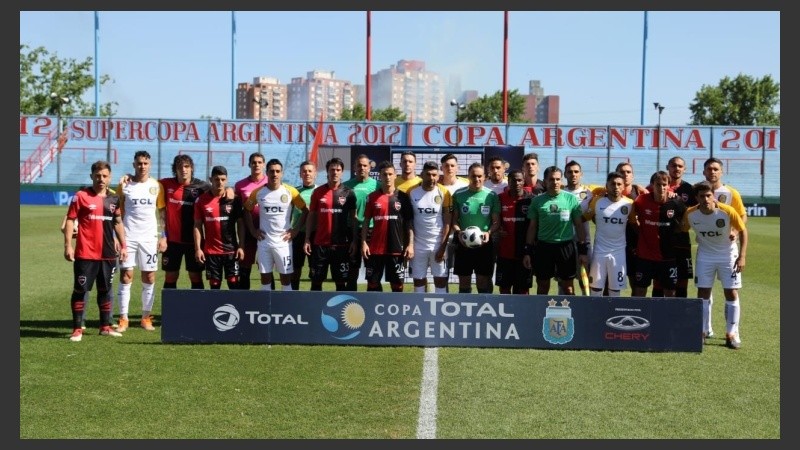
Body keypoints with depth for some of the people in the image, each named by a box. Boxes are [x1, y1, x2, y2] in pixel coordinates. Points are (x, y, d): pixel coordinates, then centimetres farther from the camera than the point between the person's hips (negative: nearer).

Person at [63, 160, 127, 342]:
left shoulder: (114, 199, 9)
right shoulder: (81, 196, -4)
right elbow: (70, 220, -5)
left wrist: (123, 245, 15)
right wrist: (68, 245, -12)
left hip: (108, 253, 5)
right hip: (85, 254, -5)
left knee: (105, 290, 12)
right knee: (80, 289, 0)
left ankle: (105, 326, 21)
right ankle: (77, 329, 7)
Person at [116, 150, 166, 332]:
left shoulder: (156, 186, 6)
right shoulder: (125, 185, 3)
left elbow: (162, 212, 9)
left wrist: (163, 236, 3)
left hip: (149, 237, 1)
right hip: (128, 237, -1)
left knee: (149, 278, 3)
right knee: (126, 276, -1)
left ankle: (146, 317, 12)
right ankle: (123, 318, 4)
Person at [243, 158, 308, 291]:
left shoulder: (290, 191, -5)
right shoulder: (258, 192, 0)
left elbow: (305, 211, 2)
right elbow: (247, 210, 14)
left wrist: (295, 230, -5)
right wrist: (252, 230, 5)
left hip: (283, 242, -2)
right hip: (264, 241, 2)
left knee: (286, 277, 3)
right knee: (265, 277, 7)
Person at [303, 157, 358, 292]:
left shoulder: (348, 193, 2)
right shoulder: (318, 192, 4)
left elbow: (353, 218, 4)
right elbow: (311, 216, 7)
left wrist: (354, 240, -4)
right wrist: (307, 239, 0)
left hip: (341, 244, -1)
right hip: (320, 243, 1)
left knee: (341, 281, 4)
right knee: (316, 280, 5)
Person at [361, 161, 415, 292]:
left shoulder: (403, 197, 1)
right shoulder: (372, 197, 4)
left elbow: (409, 222, 1)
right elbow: (366, 221, 6)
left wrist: (410, 244, -6)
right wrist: (364, 243, -3)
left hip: (397, 248, -1)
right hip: (375, 248, 1)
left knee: (397, 284, 5)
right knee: (373, 282, 5)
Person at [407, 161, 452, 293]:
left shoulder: (444, 193, -6)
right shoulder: (412, 192, -3)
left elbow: (447, 222, -5)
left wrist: (443, 247, -10)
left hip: (438, 244, -1)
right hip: (418, 244, 1)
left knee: (441, 279, 2)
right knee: (418, 279, 7)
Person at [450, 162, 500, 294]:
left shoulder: (491, 195, -1)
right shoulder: (459, 194, 0)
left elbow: (496, 221, 2)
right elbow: (453, 219, 3)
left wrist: (489, 233, -17)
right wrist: (458, 232, -16)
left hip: (484, 244, 0)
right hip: (463, 244, 0)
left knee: (484, 282, 5)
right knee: (464, 283, 8)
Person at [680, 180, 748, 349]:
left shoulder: (727, 211, -23)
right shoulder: (690, 214, -17)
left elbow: (742, 230, -11)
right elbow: (683, 229, 3)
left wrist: (742, 256, -15)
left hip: (728, 255, -2)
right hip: (705, 255, 2)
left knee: (732, 294, -2)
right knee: (703, 293, 2)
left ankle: (732, 334, 7)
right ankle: (702, 332, 12)